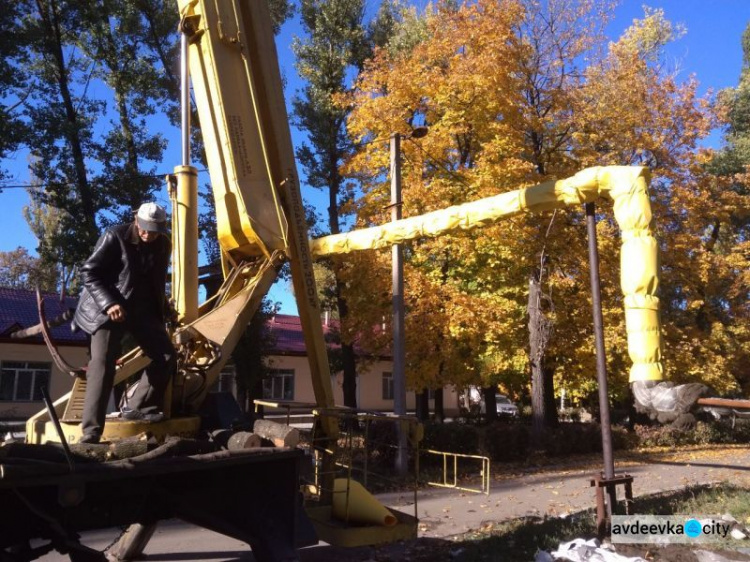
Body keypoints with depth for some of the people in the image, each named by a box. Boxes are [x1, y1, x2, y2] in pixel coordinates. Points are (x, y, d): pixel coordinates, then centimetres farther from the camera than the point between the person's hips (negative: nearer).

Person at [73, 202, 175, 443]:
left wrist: (163, 309, 11)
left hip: (143, 310, 6)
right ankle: (91, 431, -11)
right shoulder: (115, 236, -13)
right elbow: (87, 272, -14)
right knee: (103, 365, -14)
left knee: (166, 356, 1)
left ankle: (137, 407, 13)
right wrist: (108, 303, -24)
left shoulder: (163, 244, 4)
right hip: (108, 310, -6)